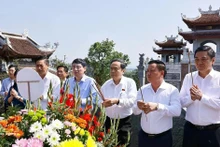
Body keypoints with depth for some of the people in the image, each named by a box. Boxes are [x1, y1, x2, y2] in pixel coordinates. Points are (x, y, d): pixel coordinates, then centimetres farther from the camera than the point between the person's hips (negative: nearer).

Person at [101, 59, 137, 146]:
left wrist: (117, 101, -31)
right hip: (109, 121, 3)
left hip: (124, 122, -3)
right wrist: (103, 103, -19)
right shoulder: (106, 84, 6)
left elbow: (132, 101, -16)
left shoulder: (130, 82, -5)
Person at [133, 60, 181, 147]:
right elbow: (135, 111, 0)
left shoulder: (172, 90, -7)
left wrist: (157, 106, -33)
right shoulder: (143, 89, 3)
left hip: (163, 137, -3)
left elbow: (177, 111, -19)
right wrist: (138, 107, -23)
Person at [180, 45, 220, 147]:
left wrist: (201, 97, -21)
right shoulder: (188, 77, 4)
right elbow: (181, 102, 3)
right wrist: (191, 98, -15)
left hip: (212, 131, -3)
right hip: (190, 129, 3)